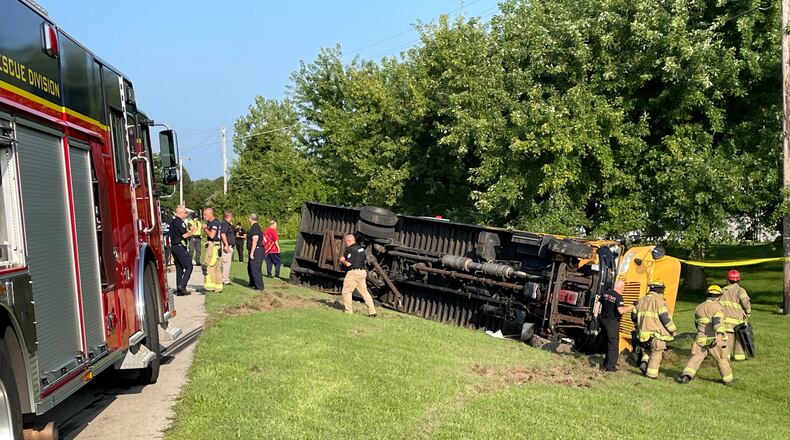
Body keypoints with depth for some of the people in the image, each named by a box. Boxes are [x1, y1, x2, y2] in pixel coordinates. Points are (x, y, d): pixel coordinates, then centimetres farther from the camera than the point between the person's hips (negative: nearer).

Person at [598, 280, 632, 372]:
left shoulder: (606, 293, 5)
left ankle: (606, 363, 29)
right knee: (613, 344, 1)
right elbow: (621, 311, -29)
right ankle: (610, 367, 3)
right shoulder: (618, 297, -18)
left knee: (607, 342, 21)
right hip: (612, 323, -8)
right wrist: (631, 306, -19)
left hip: (603, 320, 8)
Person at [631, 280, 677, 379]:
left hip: (644, 333, 6)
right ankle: (651, 374, 7)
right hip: (656, 333, -6)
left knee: (648, 350, 25)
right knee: (656, 354, 5)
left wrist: (638, 327, 30)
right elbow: (665, 318, -15)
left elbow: (634, 316, 14)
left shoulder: (641, 300, 10)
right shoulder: (659, 301, -11)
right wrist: (673, 330, -4)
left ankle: (644, 363, 5)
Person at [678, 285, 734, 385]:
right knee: (722, 359, 14)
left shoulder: (699, 307, 11)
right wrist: (719, 336, -35)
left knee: (695, 358, 3)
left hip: (701, 339, 3)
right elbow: (718, 321, -24)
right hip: (715, 339, -3)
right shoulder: (718, 307, -7)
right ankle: (728, 379, 28)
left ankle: (686, 376, -14)